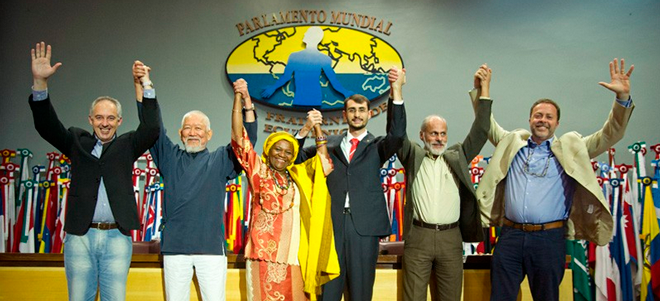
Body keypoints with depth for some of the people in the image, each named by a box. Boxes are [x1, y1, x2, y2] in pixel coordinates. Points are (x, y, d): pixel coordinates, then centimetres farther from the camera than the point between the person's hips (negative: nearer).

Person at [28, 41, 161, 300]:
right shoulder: (77, 142, 11)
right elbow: (47, 126, 0)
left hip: (117, 238, -1)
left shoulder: (127, 145, 9)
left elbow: (152, 128, -6)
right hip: (79, 237, 1)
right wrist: (40, 82, -12)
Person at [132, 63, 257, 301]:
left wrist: (247, 104, -14)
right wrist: (140, 85, -2)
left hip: (211, 246, -1)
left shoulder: (220, 160, 12)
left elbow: (247, 140, 0)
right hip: (175, 246, 1)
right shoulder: (170, 158, 14)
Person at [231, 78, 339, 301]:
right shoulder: (258, 172, 3)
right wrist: (239, 98, -12)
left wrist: (316, 129, 9)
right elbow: (238, 138, -5)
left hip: (293, 255, 4)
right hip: (264, 252, -4)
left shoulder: (297, 176, 15)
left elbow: (324, 166, 15)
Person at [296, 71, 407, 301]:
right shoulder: (330, 144, 14)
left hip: (365, 225, -1)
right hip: (332, 224, 1)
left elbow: (397, 134, -10)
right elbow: (296, 158, 9)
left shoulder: (377, 146, 9)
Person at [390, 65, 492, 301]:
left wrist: (484, 90, 3)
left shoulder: (457, 157, 12)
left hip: (451, 238, 2)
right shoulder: (413, 156, 7)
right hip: (418, 237, -2)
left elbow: (480, 133, 7)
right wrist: (396, 91, -14)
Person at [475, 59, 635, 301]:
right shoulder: (513, 142, 12)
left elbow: (610, 135, 3)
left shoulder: (570, 148, 7)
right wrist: (479, 90, 9)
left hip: (549, 238, -1)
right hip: (510, 235, 1)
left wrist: (623, 98, -9)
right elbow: (487, 124, 19)